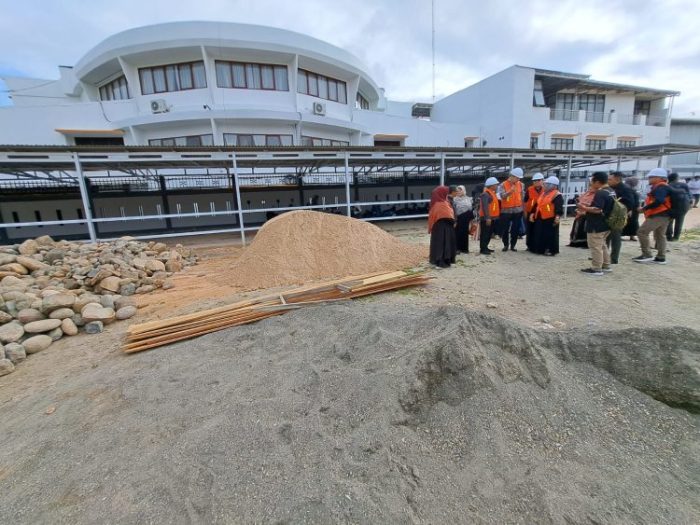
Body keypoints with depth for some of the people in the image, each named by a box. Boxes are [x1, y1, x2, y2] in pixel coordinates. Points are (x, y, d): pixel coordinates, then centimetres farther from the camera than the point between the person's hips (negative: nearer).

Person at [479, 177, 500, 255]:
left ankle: (485, 247, 24)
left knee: (489, 233, 15)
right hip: (486, 218, -10)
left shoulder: (492, 193, 17)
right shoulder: (485, 194, -16)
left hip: (492, 217, 10)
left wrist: (496, 216, 19)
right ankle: (482, 249, -2)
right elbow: (485, 207, -23)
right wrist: (487, 218, -27)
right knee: (485, 233, -6)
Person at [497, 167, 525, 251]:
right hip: (506, 211, -2)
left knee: (515, 229, 6)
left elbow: (523, 196, 12)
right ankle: (505, 245, 20)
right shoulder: (503, 185, -5)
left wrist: (523, 207, 10)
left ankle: (513, 245, 17)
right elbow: (502, 196, -18)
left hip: (518, 210, 3)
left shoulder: (520, 185, 6)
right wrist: (510, 191, -33)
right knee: (505, 229, 3)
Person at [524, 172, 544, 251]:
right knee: (529, 231, 7)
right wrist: (525, 212, 5)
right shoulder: (529, 189, 0)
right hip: (530, 214, 1)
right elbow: (525, 202, 6)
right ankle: (530, 246, 18)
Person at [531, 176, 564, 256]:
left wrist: (558, 216, -33)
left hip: (550, 219, -8)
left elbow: (559, 207, -19)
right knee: (539, 234, 13)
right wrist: (533, 213, 16)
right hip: (539, 218, 8)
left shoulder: (557, 195, -9)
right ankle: (539, 249, 23)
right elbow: (537, 204, 22)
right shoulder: (543, 193, 17)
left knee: (550, 235, -2)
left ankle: (550, 250, 6)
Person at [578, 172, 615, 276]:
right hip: (605, 224, 10)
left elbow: (597, 209, -28)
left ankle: (596, 269, 4)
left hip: (596, 226, -10)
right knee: (602, 245, 21)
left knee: (595, 247, -2)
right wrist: (589, 207, 15)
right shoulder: (610, 192, 12)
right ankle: (606, 266, 30)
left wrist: (585, 208, -16)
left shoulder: (600, 193, -21)